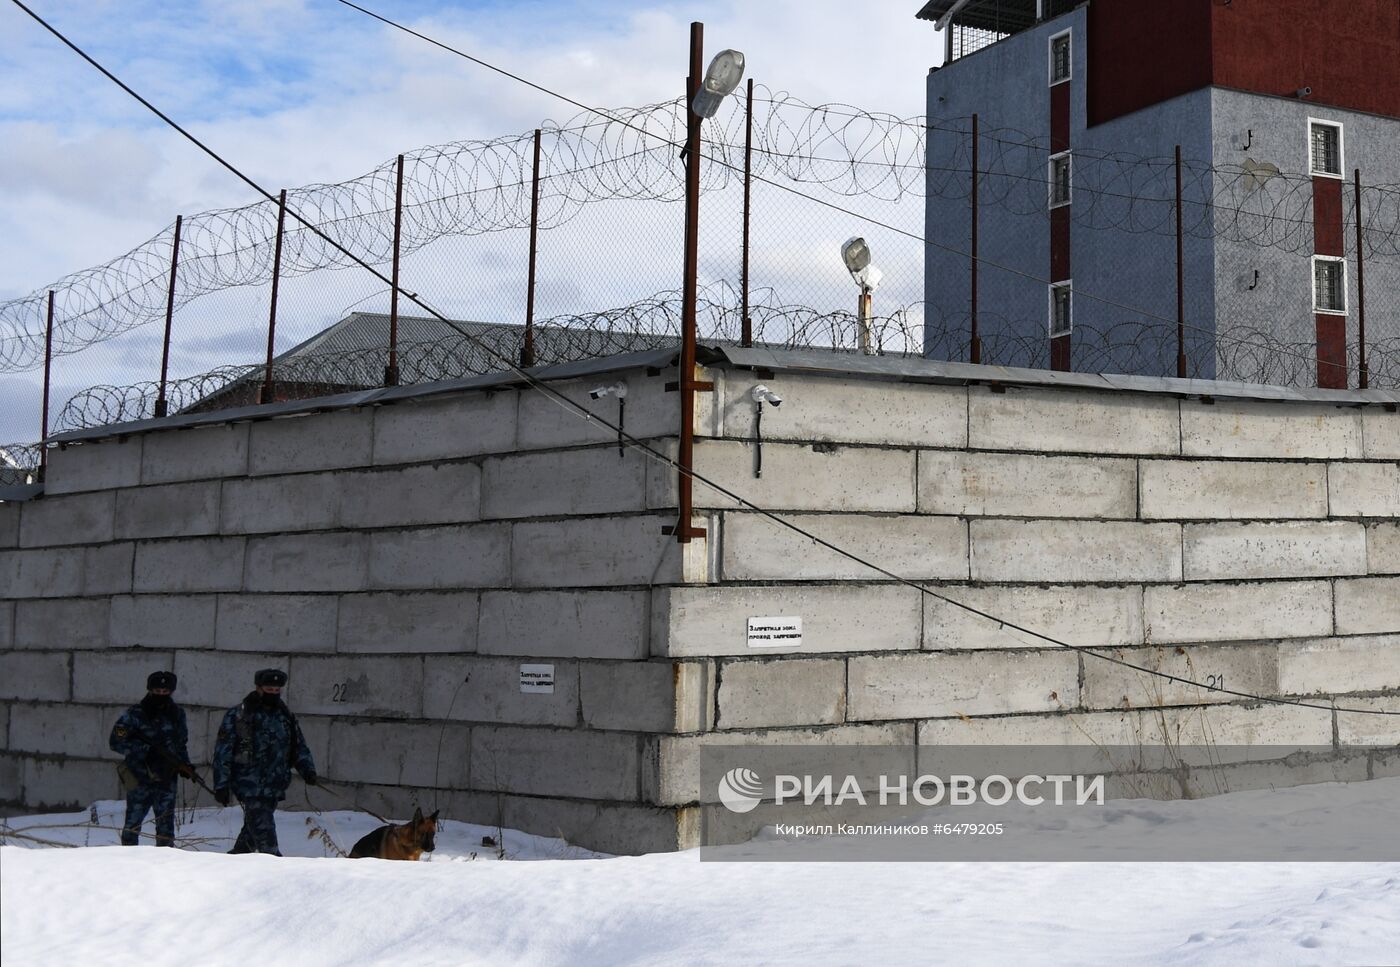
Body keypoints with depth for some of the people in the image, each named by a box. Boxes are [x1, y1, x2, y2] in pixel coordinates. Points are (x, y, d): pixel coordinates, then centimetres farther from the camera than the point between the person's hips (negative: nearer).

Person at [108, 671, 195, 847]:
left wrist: (186, 765, 5)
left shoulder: (177, 714, 11)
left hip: (166, 779, 3)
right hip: (140, 779, -3)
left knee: (166, 823, 2)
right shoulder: (134, 714, -3)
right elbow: (116, 742, -7)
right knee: (133, 821, 1)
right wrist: (146, 748, -16)